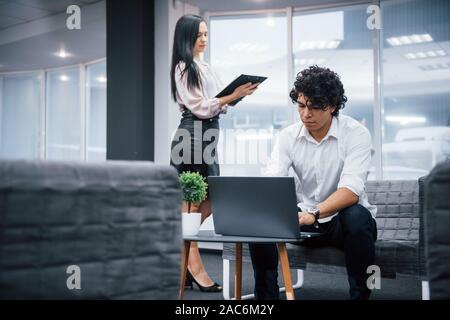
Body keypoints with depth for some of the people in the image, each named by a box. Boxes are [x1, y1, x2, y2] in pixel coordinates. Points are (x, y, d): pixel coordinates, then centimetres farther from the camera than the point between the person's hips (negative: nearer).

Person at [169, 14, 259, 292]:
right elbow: (199, 107, -15)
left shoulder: (204, 67, 20)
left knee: (207, 201, 8)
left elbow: (216, 105, 19)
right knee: (192, 202, -5)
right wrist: (234, 95, -21)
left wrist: (237, 94, 2)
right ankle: (194, 267, -1)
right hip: (193, 135, -9)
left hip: (208, 134, 9)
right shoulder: (184, 68, -7)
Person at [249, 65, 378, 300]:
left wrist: (314, 213, -45)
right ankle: (266, 295, -9)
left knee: (358, 217, -37)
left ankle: (360, 294, -20)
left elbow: (351, 190, -28)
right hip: (306, 219, 3)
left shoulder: (356, 134, -15)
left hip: (345, 220, -3)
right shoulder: (289, 136, -3)